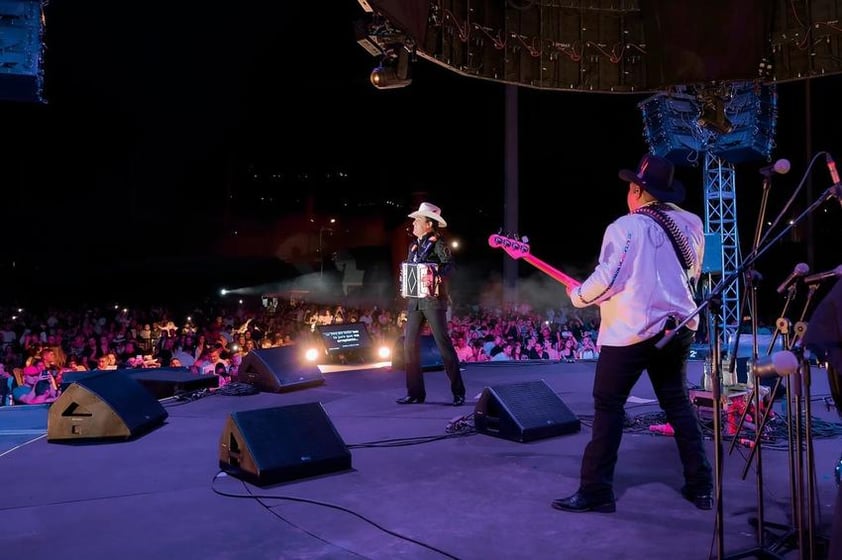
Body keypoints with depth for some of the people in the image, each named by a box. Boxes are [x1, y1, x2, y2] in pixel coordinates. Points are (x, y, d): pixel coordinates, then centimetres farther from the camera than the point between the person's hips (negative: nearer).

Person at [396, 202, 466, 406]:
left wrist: (434, 274, -31)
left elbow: (449, 265, -16)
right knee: (410, 344, 3)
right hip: (414, 300, 7)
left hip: (433, 299, -7)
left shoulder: (438, 243, -4)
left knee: (443, 343, -5)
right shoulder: (414, 245, 18)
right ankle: (415, 392, 10)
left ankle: (458, 392, 3)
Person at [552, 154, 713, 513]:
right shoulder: (690, 225, 9)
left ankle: (596, 491, 3)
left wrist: (577, 295, 1)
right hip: (679, 326, 7)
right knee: (678, 403, 17)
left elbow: (607, 279, -17)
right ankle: (700, 486, 21)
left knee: (608, 405, 1)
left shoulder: (626, 227, -13)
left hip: (631, 330, -7)